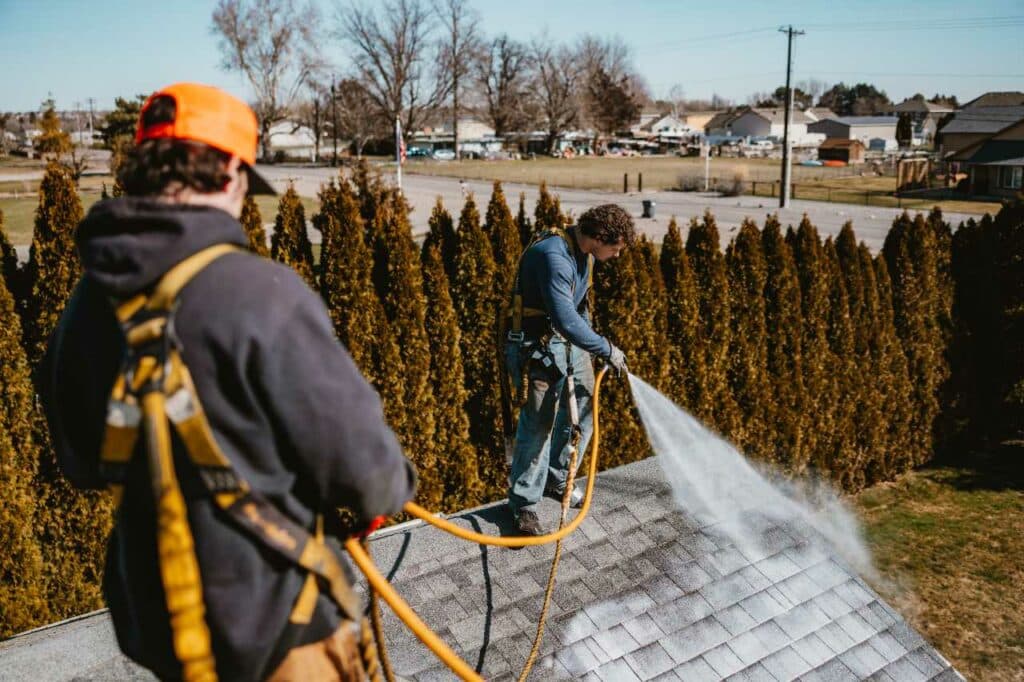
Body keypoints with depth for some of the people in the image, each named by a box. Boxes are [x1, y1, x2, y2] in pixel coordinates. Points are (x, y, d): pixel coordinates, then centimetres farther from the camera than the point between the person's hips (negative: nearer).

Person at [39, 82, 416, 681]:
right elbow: (356, 452, -22)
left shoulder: (89, 304, -3)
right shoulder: (259, 290, -26)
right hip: (268, 620, -6)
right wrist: (391, 491, 0)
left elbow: (85, 463, 9)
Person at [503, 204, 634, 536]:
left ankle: (557, 478, 35)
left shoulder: (583, 252, 4)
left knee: (582, 409, 15)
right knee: (538, 424, -6)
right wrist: (606, 349, -25)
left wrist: (588, 344, 17)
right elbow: (565, 318, -33)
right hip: (537, 345, -9)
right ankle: (523, 504, 10)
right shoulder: (553, 256, -27)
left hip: (570, 341, 9)